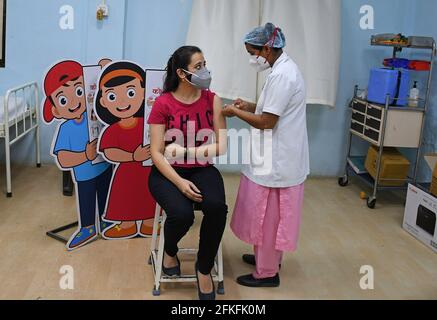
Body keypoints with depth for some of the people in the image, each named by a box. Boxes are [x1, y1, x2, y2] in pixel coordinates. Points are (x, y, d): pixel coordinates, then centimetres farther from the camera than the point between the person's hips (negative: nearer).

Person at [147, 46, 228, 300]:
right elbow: (156, 153, -9)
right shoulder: (163, 104, -8)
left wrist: (184, 150, -17)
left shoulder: (212, 100, -1)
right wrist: (179, 182, -22)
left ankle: (204, 270, -4)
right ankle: (170, 252, 9)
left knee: (217, 208, -29)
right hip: (168, 172, -2)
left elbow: (221, 147, -7)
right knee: (182, 214, -30)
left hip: (202, 170, 2)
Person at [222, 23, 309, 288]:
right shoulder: (285, 68, 11)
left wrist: (235, 112, -10)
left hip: (277, 160, -10)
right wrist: (250, 106, 7)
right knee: (268, 214, 22)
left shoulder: (281, 75, -22)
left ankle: (267, 273, 16)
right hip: (277, 157, 10)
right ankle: (269, 256, 37)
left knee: (267, 215, 3)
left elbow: (267, 122, -22)